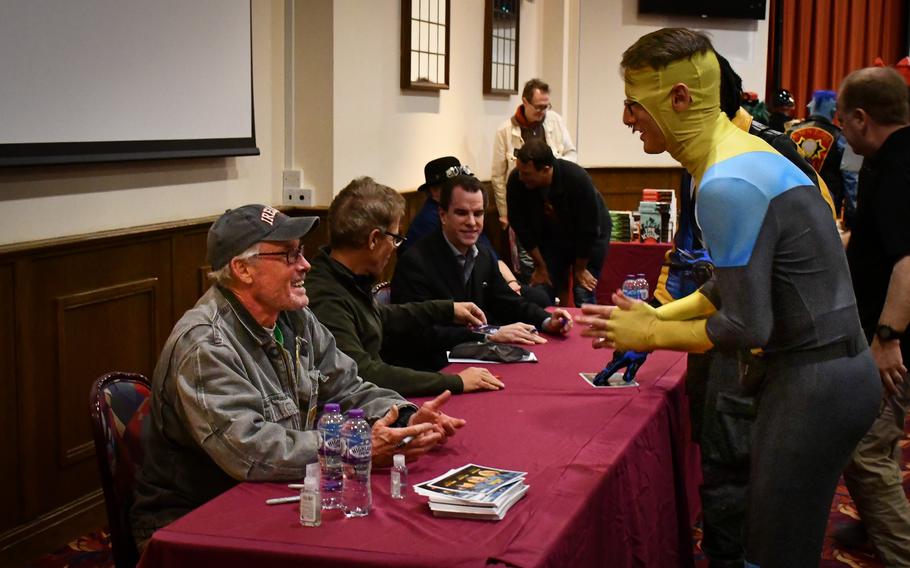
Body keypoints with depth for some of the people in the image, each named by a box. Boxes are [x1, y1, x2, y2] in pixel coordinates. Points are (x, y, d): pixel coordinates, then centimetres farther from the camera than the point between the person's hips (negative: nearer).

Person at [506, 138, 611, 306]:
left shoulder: (578, 179, -35)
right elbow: (522, 227, -13)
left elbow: (589, 230, -24)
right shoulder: (516, 180, -26)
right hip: (550, 237, 3)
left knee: (583, 296, -10)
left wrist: (580, 268, -13)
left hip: (590, 236, -3)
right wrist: (540, 266, -7)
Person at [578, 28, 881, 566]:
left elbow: (746, 326, -20)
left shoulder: (727, 187, -23)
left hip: (813, 388, -10)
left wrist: (652, 334, -7)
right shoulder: (741, 149, 8)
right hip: (830, 368, 10)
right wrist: (657, 315, 11)